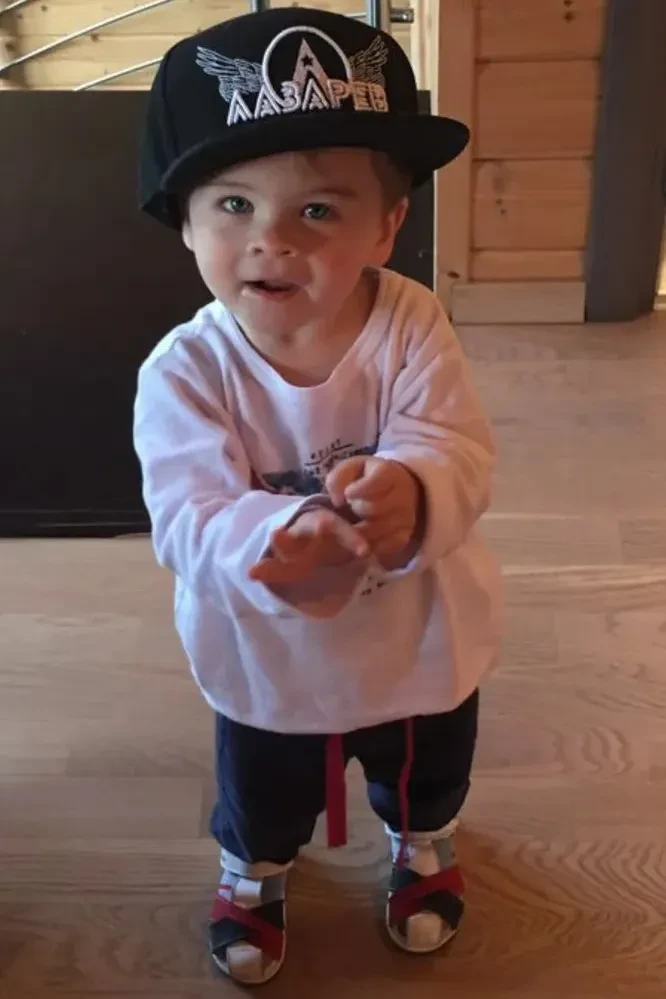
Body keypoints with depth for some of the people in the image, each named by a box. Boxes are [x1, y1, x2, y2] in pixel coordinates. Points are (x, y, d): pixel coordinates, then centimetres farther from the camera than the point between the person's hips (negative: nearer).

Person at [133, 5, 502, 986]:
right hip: (265, 666, -1)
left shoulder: (411, 325, -23)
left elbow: (460, 453, -31)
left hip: (421, 647, 1)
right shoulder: (184, 371, -26)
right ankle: (255, 867, 65)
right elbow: (189, 518, -33)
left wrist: (408, 490, -55)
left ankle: (423, 841, 68)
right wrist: (273, 543, -56)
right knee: (260, 795, 29)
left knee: (429, 775, 32)